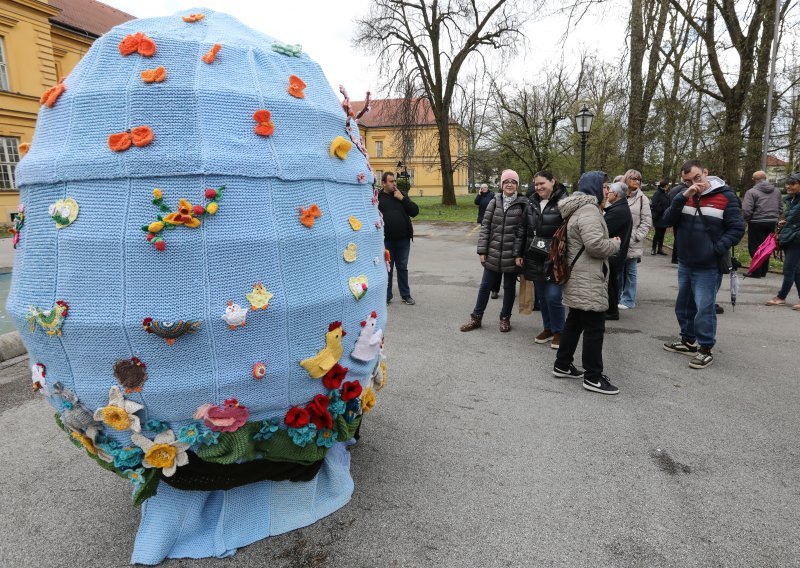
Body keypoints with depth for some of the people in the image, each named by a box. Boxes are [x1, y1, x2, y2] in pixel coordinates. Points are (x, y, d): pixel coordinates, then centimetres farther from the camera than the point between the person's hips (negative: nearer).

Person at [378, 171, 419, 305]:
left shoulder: (402, 195, 9)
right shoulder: (378, 198, -2)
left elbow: (415, 212, 0)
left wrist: (402, 199, -9)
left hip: (403, 239, 3)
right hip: (386, 240, -2)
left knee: (402, 268, 11)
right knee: (387, 268, 6)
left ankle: (406, 295, 20)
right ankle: (386, 296, 17)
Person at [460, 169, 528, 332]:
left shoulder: (523, 204, -4)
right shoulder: (494, 202, 3)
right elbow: (485, 227, 3)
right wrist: (482, 250, -3)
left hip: (512, 255, -2)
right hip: (493, 254, 2)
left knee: (509, 287, 12)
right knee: (485, 286, 10)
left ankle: (505, 318, 29)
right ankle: (476, 317, 22)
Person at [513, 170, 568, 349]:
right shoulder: (532, 203, 10)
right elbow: (522, 229, 14)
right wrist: (518, 253, 10)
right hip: (534, 258, 6)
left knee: (553, 297, -6)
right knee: (541, 297, 13)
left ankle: (558, 331, 15)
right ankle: (548, 328, 30)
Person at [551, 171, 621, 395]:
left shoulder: (578, 208, 17)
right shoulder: (588, 210, -18)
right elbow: (595, 244, -27)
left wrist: (609, 242, 15)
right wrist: (615, 244, -9)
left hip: (579, 277, 11)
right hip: (588, 279, -11)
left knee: (575, 321, 17)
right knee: (594, 327, -4)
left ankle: (562, 365, 26)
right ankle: (593, 377, 5)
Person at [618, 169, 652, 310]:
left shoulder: (642, 198, 1)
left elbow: (646, 222, -2)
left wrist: (636, 237, -12)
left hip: (632, 243, -2)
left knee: (630, 272, 5)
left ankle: (628, 300, 13)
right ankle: (617, 297, 24)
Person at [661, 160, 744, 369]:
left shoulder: (725, 196, -8)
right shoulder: (685, 196, 5)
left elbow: (737, 228, -8)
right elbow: (669, 219, -8)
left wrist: (717, 249, -20)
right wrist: (683, 197, -20)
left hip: (708, 266, -6)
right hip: (685, 263, 6)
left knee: (704, 308, -5)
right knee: (683, 305, 16)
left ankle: (705, 349, 8)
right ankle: (688, 340, 33)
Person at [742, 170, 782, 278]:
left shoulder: (751, 192, -12)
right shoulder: (776, 191, 9)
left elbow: (746, 210, -18)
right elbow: (780, 208, 13)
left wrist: (747, 220, -1)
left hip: (757, 224, -6)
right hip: (772, 223, 6)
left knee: (755, 248, 1)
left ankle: (756, 272, 3)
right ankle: (764, 271, 22)